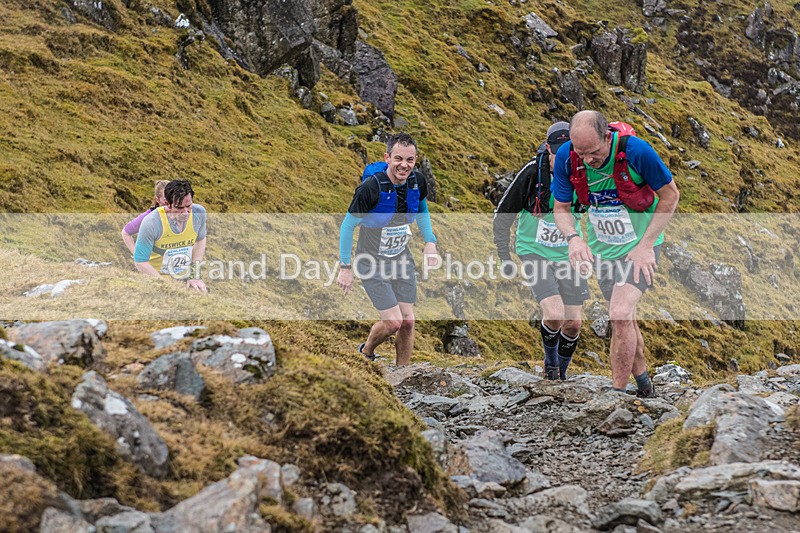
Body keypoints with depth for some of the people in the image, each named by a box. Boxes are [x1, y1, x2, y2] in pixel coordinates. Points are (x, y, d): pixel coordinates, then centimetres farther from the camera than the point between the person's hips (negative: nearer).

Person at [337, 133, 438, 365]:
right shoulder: (371, 187, -25)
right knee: (393, 321, -11)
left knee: (408, 321, 3)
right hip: (372, 263, -5)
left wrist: (430, 241, 4)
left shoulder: (417, 182, -8)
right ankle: (367, 351, 21)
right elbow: (348, 225, -14)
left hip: (402, 260, 5)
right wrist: (345, 267, -13)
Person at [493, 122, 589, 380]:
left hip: (567, 253, 3)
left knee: (573, 323, 3)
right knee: (555, 315, -21)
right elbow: (503, 213, -8)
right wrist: (504, 257, -4)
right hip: (534, 250, -3)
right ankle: (550, 360, 10)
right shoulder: (532, 173, -21)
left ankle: (561, 373, 29)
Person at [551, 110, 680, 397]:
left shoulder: (636, 151, -26)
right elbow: (561, 207, -2)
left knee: (621, 315, -20)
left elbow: (670, 195, -13)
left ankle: (617, 394, -10)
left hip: (639, 245, -4)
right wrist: (573, 238, -24)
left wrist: (646, 244, -17)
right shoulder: (566, 157, -16)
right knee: (624, 319, 13)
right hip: (601, 247, 4)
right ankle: (643, 382, 33)